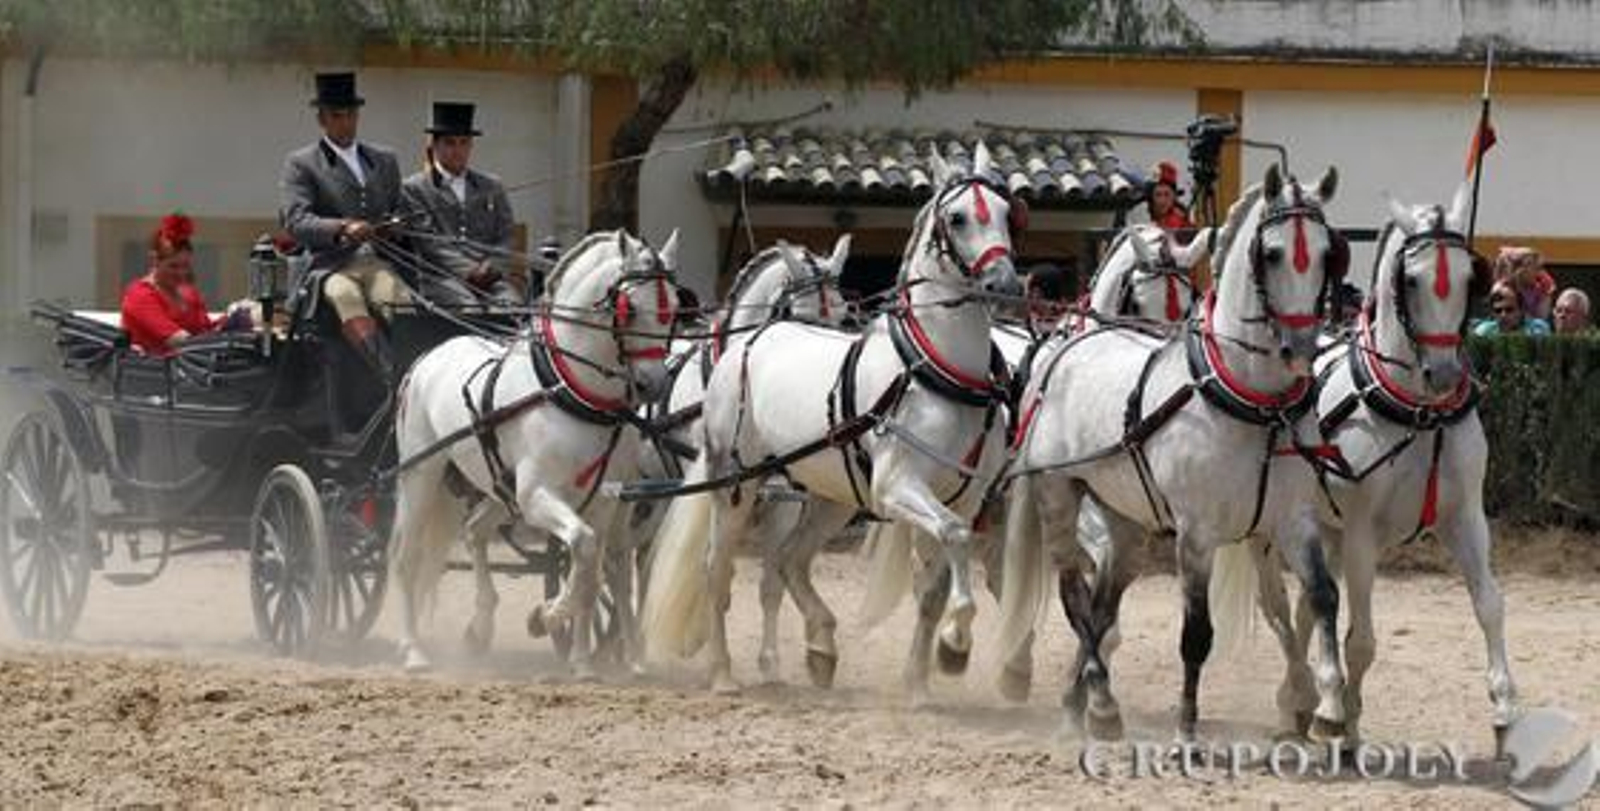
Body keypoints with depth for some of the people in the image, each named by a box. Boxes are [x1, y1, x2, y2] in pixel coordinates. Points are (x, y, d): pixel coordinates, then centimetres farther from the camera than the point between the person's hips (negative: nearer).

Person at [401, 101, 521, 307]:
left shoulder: (492, 188, 24)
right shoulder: (414, 189, 11)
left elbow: (506, 238, 16)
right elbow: (428, 241, -1)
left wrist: (492, 266, -6)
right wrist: (468, 271, -14)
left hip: (491, 276, 3)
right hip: (441, 278, -3)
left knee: (510, 304, -30)